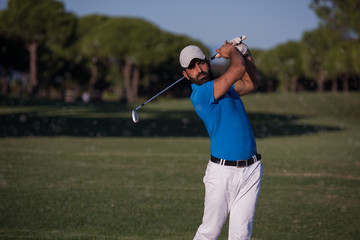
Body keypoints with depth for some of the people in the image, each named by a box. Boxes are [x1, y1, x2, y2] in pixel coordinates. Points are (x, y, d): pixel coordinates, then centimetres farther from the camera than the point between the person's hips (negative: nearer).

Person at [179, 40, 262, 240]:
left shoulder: (224, 87, 15)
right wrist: (232, 52, 2)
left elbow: (251, 83, 32)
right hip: (222, 171, -6)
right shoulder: (200, 94, -12)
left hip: (251, 169, 6)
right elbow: (238, 69, -19)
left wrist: (245, 54, 18)